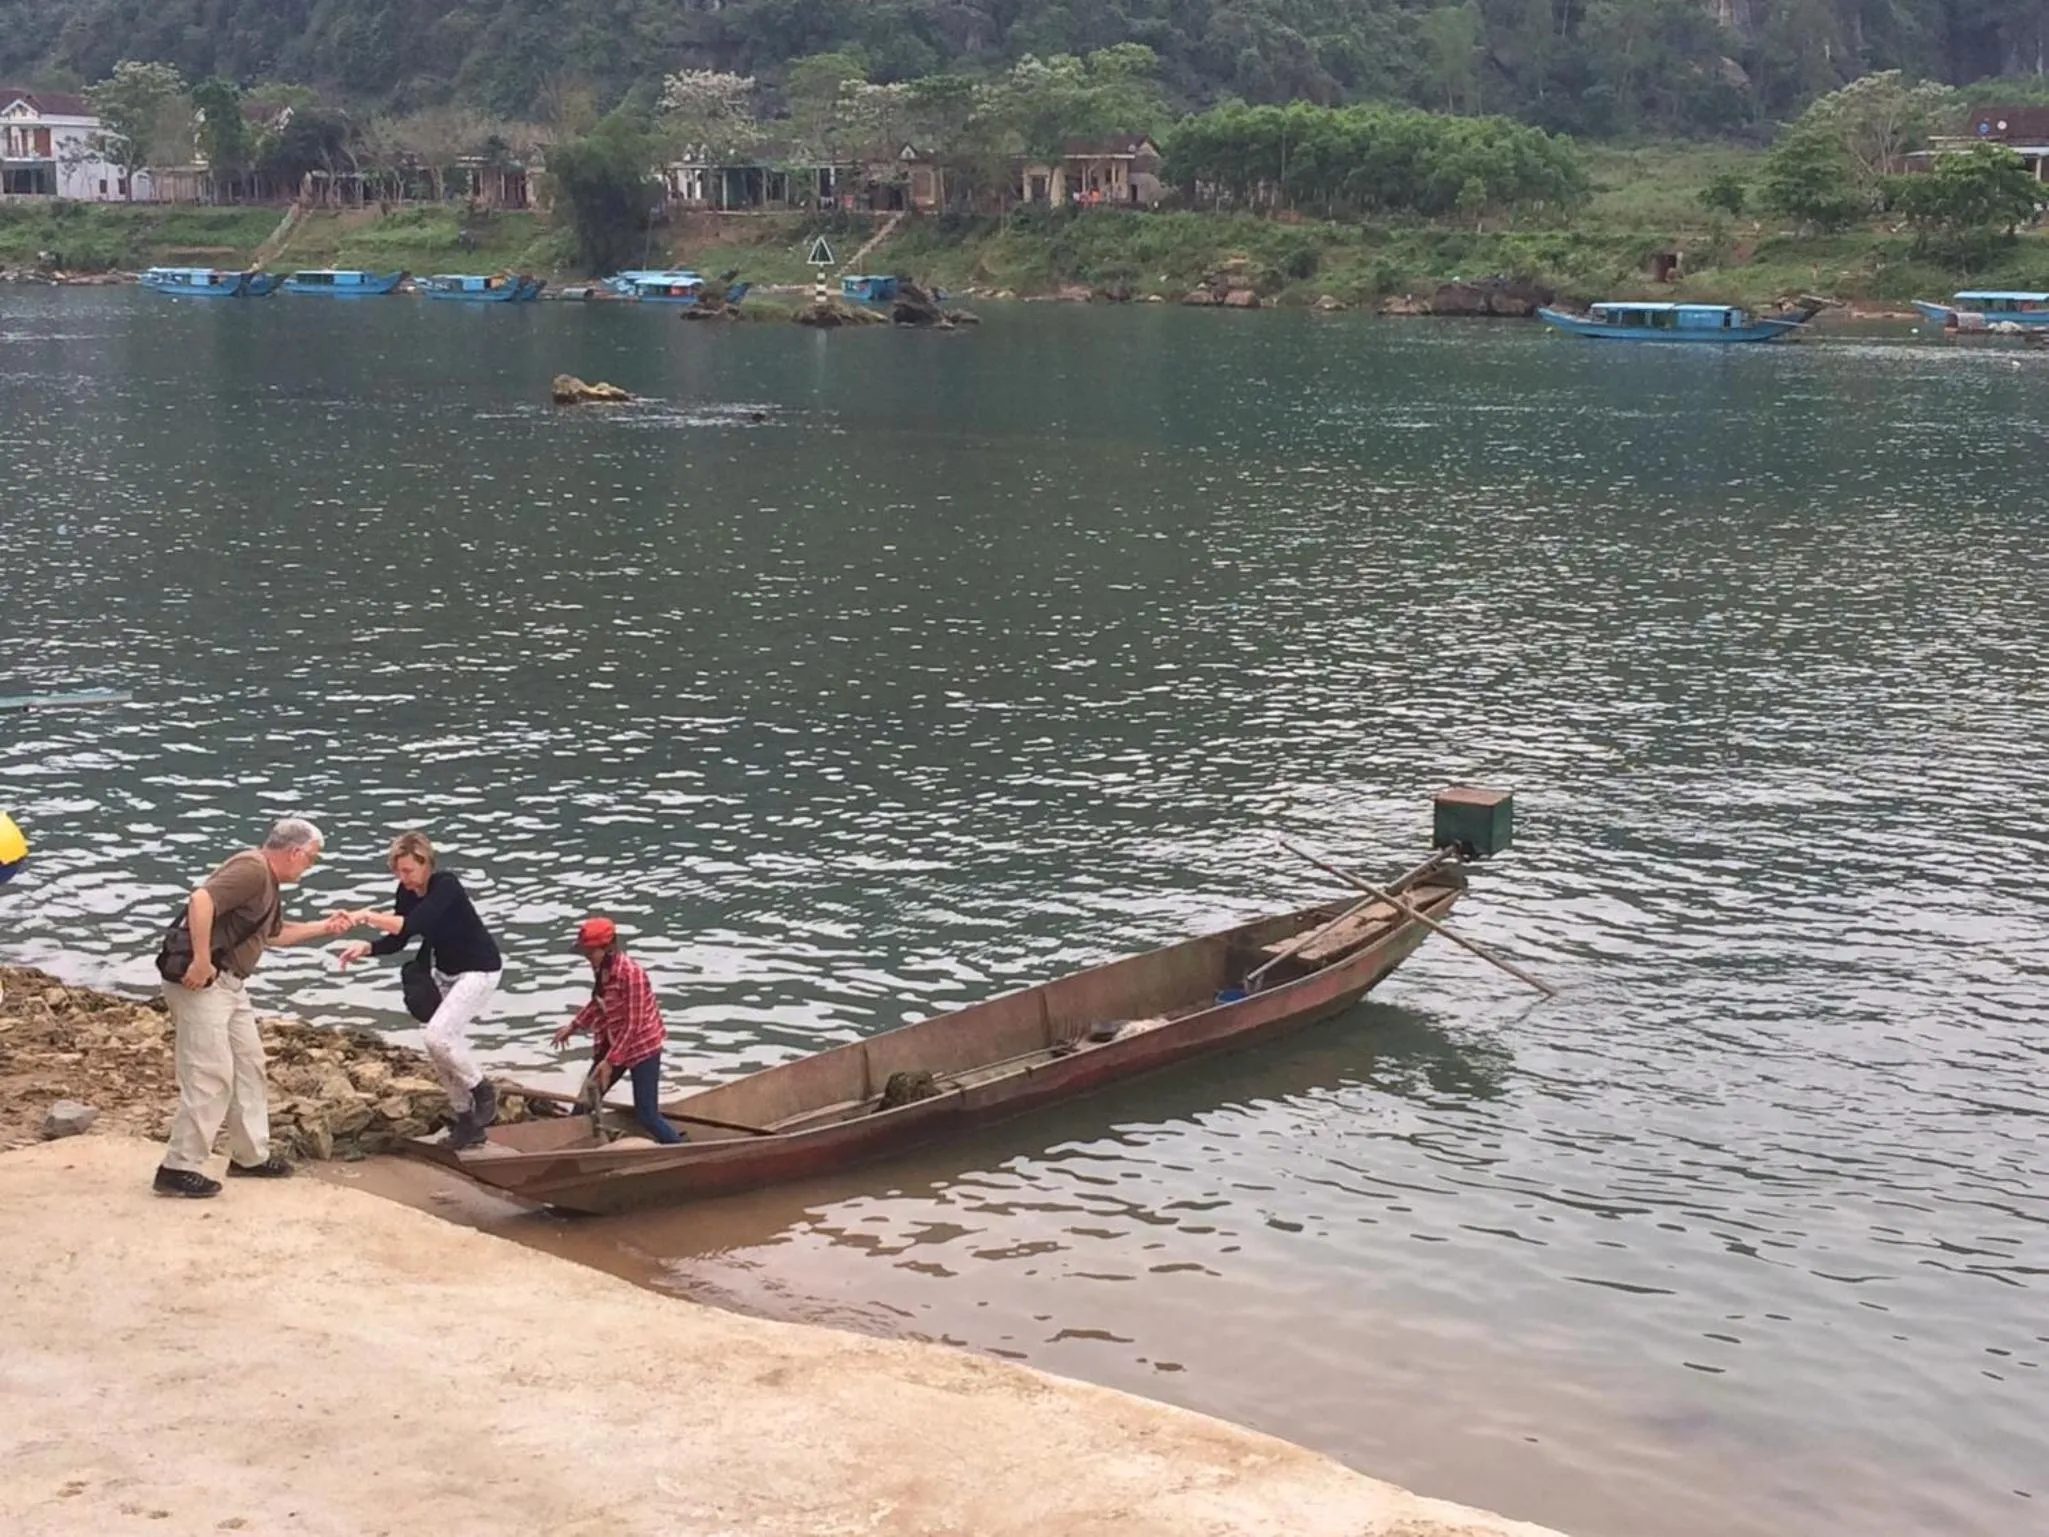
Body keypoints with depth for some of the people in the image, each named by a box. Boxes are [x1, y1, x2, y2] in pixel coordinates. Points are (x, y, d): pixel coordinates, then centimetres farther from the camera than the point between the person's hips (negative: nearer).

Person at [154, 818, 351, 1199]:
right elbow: (201, 900, -30)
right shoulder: (252, 869, -16)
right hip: (202, 983, -11)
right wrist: (202, 962, -29)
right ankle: (179, 1168, -4)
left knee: (249, 1065, 16)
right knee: (210, 1075, -10)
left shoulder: (269, 883, 17)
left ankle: (251, 1155, 26)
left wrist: (324, 927, 31)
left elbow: (274, 934, 33)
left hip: (230, 984, 11)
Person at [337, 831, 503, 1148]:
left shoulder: (445, 885, -26)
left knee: (439, 1035, -22)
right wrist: (366, 948, -19)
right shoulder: (406, 892, -4)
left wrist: (368, 916, -42)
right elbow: (397, 941, -1)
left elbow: (413, 926, -39)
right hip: (445, 973, 8)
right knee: (438, 1048, 5)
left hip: (479, 970, -8)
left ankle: (483, 1092, 0)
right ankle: (466, 1119, 18)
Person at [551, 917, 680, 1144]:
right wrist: (574, 1026, 14)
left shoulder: (631, 972, -27)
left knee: (646, 1117, -8)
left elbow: (633, 1024, -23)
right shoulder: (600, 968, -3)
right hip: (611, 1046, 8)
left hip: (642, 1047, -8)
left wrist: (611, 1061, -22)